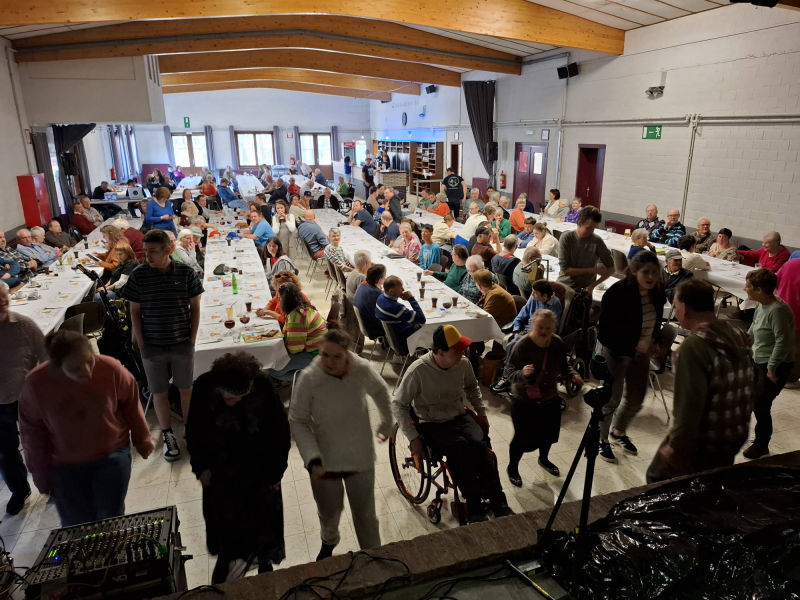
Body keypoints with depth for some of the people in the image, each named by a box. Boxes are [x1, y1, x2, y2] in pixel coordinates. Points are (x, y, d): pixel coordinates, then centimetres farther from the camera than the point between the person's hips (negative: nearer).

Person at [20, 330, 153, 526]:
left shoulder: (110, 368, -23)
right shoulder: (37, 383, -20)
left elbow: (131, 404, -6)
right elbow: (32, 431, -5)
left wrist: (143, 441, 5)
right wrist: (41, 473, 3)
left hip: (112, 456, -1)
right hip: (65, 466, 1)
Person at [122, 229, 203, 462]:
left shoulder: (186, 273, -8)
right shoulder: (138, 276, -6)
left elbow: (195, 308, 0)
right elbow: (135, 312, 1)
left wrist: (192, 339, -3)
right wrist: (141, 343, -3)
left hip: (182, 344, 0)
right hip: (152, 346, 1)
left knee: (186, 389, 13)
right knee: (159, 393, 11)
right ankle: (168, 436, 27)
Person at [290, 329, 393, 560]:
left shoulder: (362, 370, -18)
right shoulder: (309, 378, -22)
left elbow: (381, 392, 4)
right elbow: (297, 421, -13)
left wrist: (387, 423, 16)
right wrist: (312, 459, -23)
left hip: (360, 458, 0)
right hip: (325, 461, 0)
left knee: (366, 515, 15)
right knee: (329, 513, 23)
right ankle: (328, 543, 58)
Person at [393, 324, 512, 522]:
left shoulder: (463, 363, -4)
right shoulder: (418, 370, -19)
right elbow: (398, 405, -12)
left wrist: (481, 412, 12)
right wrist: (413, 438, -15)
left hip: (460, 417, 4)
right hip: (432, 425, -4)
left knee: (478, 445, -27)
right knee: (461, 448, -31)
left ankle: (497, 501, -15)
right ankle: (474, 506, -17)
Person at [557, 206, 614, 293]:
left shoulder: (597, 241, -8)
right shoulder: (566, 238, -9)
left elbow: (611, 269, -1)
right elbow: (565, 270, -12)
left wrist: (592, 286, -12)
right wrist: (592, 270, -12)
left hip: (585, 289, 0)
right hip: (563, 286, 0)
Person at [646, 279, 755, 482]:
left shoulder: (694, 347, -24)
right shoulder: (739, 335, 1)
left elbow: (690, 406, -26)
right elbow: (750, 387, 10)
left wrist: (675, 448, -18)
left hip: (702, 444, -8)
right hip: (735, 440, 8)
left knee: (658, 481, 10)